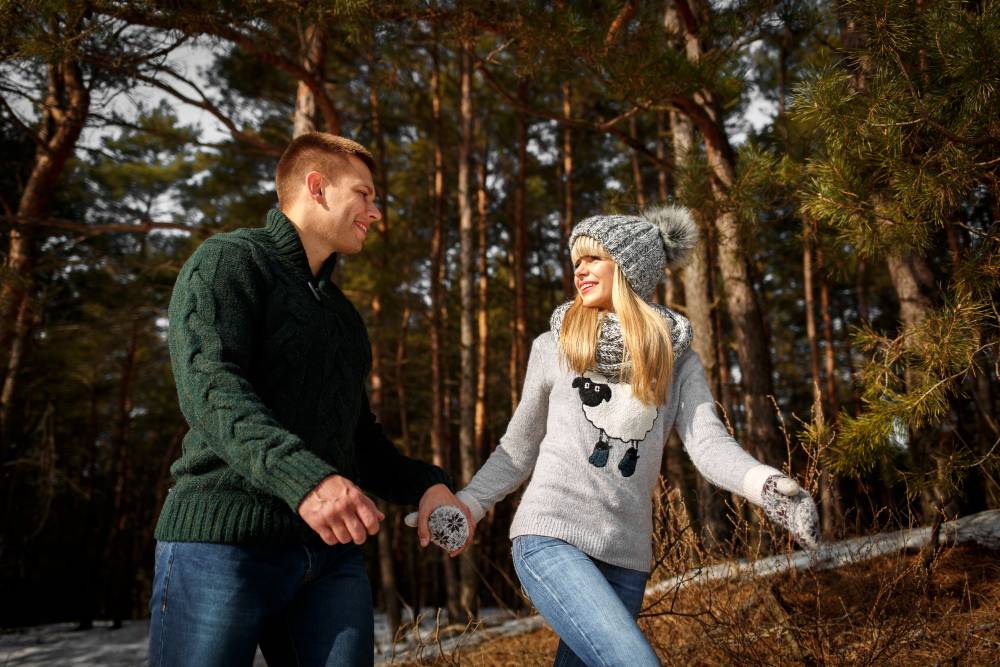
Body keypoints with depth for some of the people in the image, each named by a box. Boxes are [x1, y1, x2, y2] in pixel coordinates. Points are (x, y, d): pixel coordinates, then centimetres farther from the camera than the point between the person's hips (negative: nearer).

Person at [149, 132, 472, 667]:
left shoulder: (341, 312, 25)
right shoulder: (229, 260, 0)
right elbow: (211, 387, -16)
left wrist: (423, 486, 6)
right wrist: (304, 477, -32)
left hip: (330, 548, 7)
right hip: (224, 538, -6)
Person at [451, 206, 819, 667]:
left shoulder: (678, 359, 9)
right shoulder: (553, 348, 7)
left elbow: (707, 442, -4)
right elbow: (519, 449, 13)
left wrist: (762, 483, -24)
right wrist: (465, 505, 3)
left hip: (626, 555, 2)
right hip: (550, 537, -2)